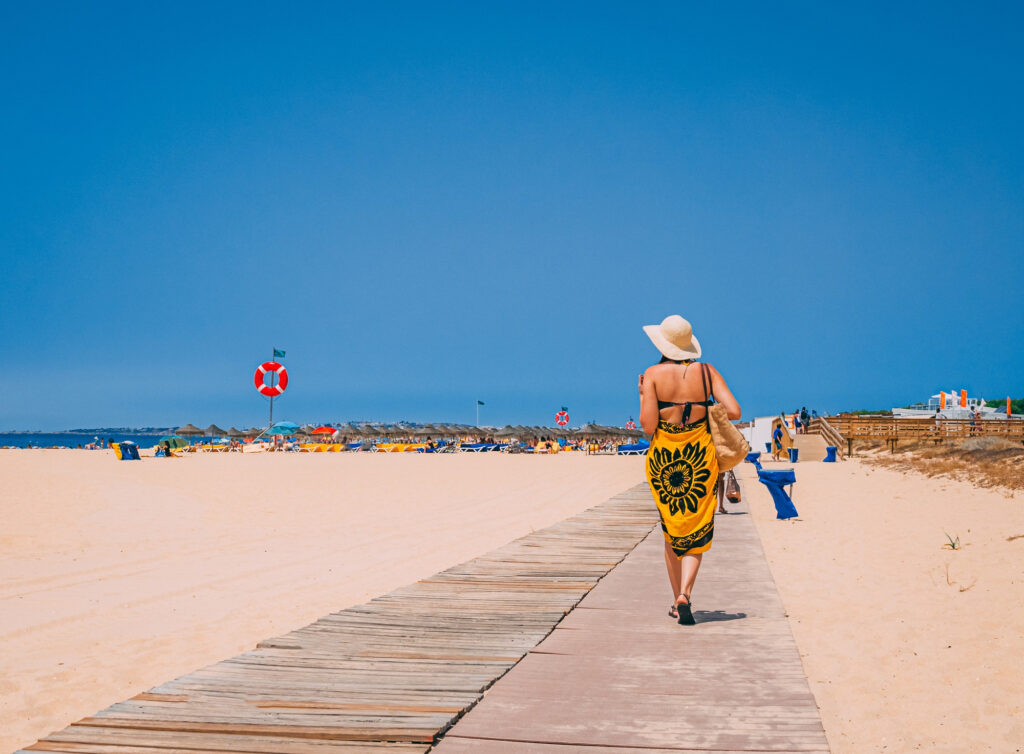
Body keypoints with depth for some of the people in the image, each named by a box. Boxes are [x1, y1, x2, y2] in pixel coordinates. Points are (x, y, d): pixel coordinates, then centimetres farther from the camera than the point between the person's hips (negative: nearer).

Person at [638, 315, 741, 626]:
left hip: (662, 460, 0)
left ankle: (678, 600, 18)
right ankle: (685, 594, -12)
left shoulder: (653, 374, -5)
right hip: (700, 458, 0)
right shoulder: (707, 372, 0)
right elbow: (734, 411, -7)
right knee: (696, 535, 8)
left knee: (671, 533, 17)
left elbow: (648, 425, -13)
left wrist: (643, 397, 6)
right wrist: (707, 408, 12)